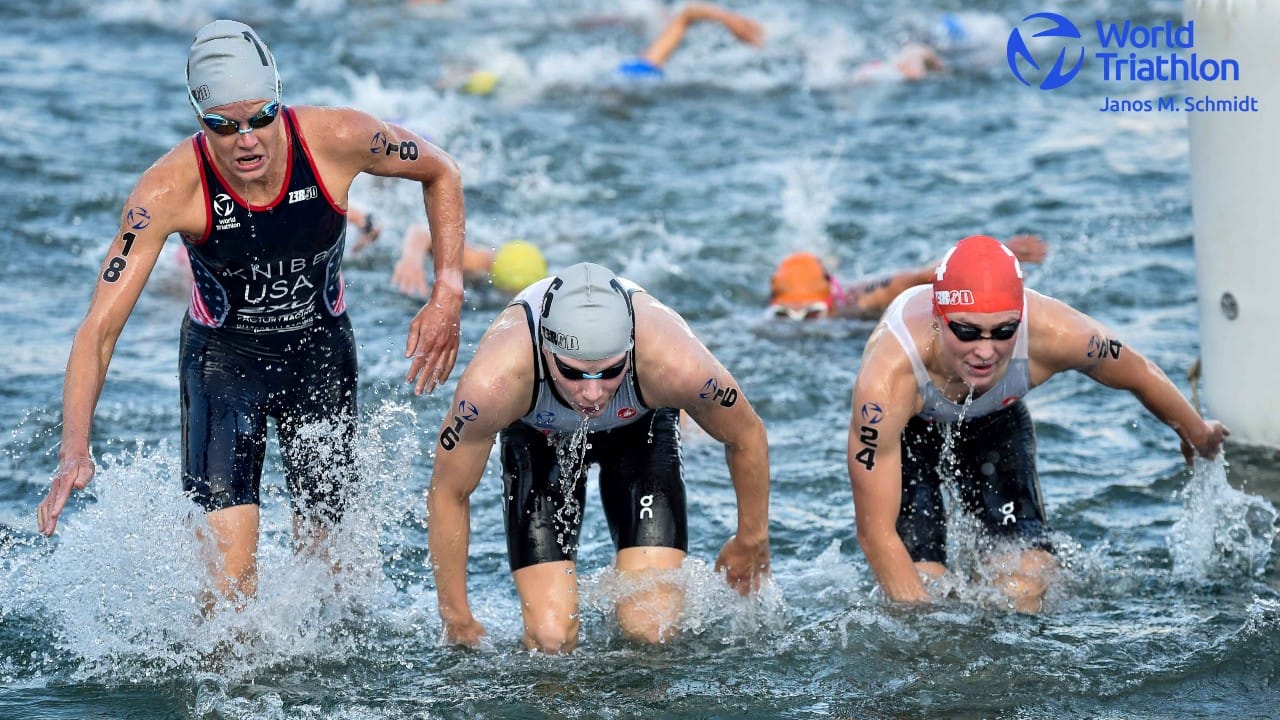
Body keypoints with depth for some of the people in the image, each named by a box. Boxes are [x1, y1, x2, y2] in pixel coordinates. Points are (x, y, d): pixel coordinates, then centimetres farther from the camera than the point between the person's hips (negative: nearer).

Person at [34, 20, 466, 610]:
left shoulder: (337, 139, -26)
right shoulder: (168, 191, -30)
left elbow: (440, 171, -5)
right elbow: (99, 328, -30)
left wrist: (447, 294, -13)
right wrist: (75, 450, -43)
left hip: (320, 349, 2)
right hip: (222, 356, -2)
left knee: (320, 547, 12)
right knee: (231, 569, -16)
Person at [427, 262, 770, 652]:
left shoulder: (677, 365, -41)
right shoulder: (494, 382, -42)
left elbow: (747, 436, -17)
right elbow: (448, 494, -22)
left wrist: (751, 539, -2)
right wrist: (457, 621, -13)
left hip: (641, 429, 0)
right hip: (538, 437, 0)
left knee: (651, 628, -13)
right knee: (550, 638, -13)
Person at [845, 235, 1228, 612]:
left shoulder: (1053, 335, -37)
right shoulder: (886, 377, -45)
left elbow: (1140, 374, -11)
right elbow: (875, 532, -39)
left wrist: (1197, 433, 6)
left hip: (995, 424, 2)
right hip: (907, 433, -2)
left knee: (1027, 587, -13)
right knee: (922, 583, -16)